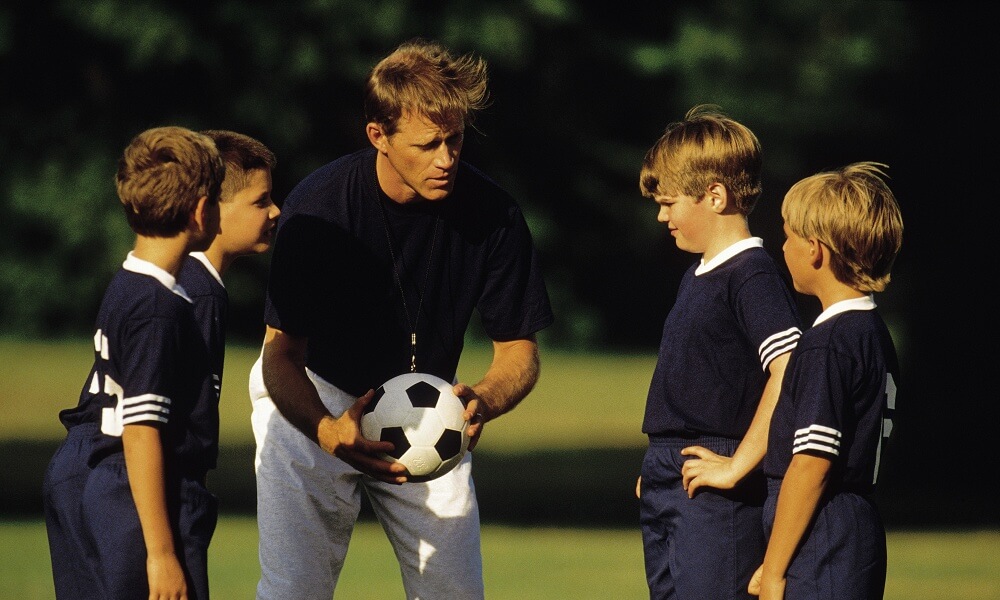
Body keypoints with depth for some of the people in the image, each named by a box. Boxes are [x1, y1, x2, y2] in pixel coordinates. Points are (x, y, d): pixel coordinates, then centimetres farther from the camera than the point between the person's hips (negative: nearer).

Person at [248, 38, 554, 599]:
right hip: (311, 402, -3)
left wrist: (482, 402, -33)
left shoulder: (492, 212, -18)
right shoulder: (318, 205, -25)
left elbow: (519, 351, -9)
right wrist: (329, 432, -45)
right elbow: (282, 357, -24)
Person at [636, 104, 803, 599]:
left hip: (713, 497, -10)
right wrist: (657, 466, 17)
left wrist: (738, 466, -20)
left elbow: (789, 374, -25)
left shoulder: (751, 276, -13)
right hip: (666, 485, 10)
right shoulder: (697, 276, 17)